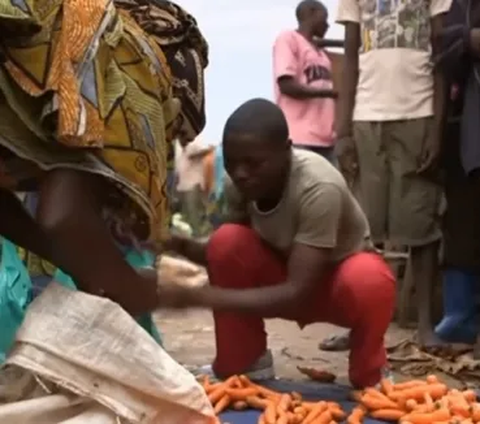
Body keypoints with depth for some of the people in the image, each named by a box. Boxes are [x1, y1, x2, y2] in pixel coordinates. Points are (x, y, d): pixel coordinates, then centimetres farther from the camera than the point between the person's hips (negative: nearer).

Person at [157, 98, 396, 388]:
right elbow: (229, 255, -10)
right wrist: (182, 246, -31)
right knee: (227, 241, -24)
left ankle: (368, 381, -8)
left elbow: (296, 294, -40)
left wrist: (197, 296, -45)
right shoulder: (240, 182, -18)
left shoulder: (319, 188, -36)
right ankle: (245, 368, -7)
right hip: (285, 270, 5)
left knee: (369, 281, -39)